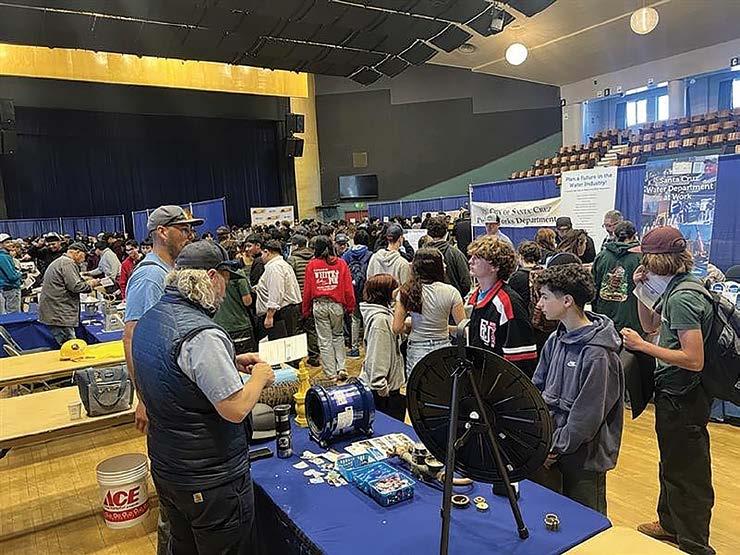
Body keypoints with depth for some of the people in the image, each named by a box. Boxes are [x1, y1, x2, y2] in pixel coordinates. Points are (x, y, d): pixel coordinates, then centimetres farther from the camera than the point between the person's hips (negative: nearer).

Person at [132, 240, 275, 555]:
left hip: (164, 467, 8)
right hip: (210, 480, -8)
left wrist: (231, 362, 9)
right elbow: (235, 409, -27)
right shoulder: (202, 334, -29)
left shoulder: (149, 319, 1)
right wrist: (260, 376, -10)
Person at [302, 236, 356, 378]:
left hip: (319, 306, -1)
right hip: (337, 304, 1)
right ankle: (341, 367, 13)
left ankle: (331, 374, 13)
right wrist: (350, 306, 9)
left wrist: (306, 310, 10)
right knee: (338, 335, 20)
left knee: (325, 340, 8)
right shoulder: (341, 263, -2)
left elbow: (307, 290, 1)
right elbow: (348, 288, -2)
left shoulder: (312, 265, -3)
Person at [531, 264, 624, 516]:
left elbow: (587, 417, -21)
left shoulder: (598, 354, -22)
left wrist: (555, 449, -13)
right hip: (549, 449, 7)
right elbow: (537, 387, 9)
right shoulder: (556, 339, 2)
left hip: (584, 459, -7)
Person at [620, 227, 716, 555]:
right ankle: (670, 523, 45)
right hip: (675, 392, 10)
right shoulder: (675, 288, 5)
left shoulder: (682, 298, -24)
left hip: (682, 398, -10)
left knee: (687, 472, 5)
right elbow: (652, 325, 17)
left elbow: (694, 360, -28)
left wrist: (642, 346, -23)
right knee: (672, 463, 25)